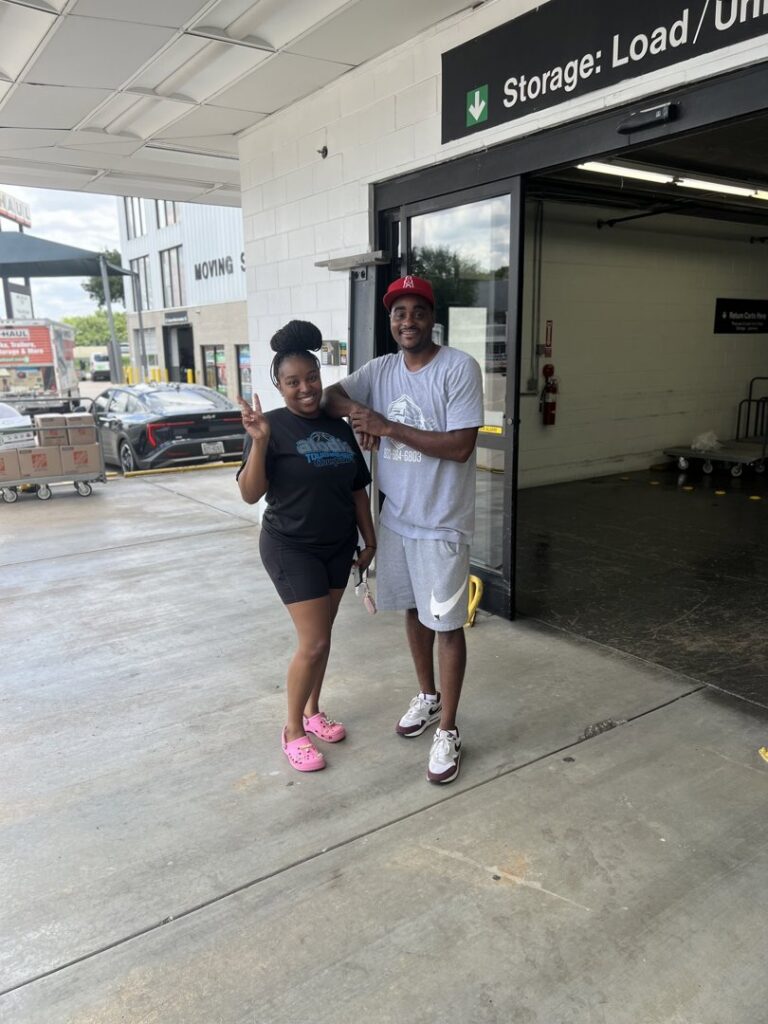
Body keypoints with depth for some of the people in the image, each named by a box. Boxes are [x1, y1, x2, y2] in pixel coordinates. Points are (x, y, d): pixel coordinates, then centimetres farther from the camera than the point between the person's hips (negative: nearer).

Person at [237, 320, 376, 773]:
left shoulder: (339, 428, 4)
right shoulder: (272, 427, -12)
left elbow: (358, 490, 11)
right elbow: (250, 494, -18)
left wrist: (370, 540, 11)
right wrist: (259, 442, -30)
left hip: (338, 546, 6)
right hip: (291, 548, -6)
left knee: (321, 635, 16)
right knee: (314, 643, -7)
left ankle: (313, 710, 35)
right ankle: (293, 730, 14)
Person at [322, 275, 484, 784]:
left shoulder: (459, 368, -14)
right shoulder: (382, 369, 5)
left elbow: (460, 446, -21)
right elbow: (331, 395, 9)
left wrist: (388, 427, -22)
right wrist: (359, 413, -12)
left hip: (442, 524, -6)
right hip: (396, 517, 6)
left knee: (446, 623, 2)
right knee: (414, 610, 19)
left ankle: (448, 731, 15)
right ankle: (427, 697, 40)